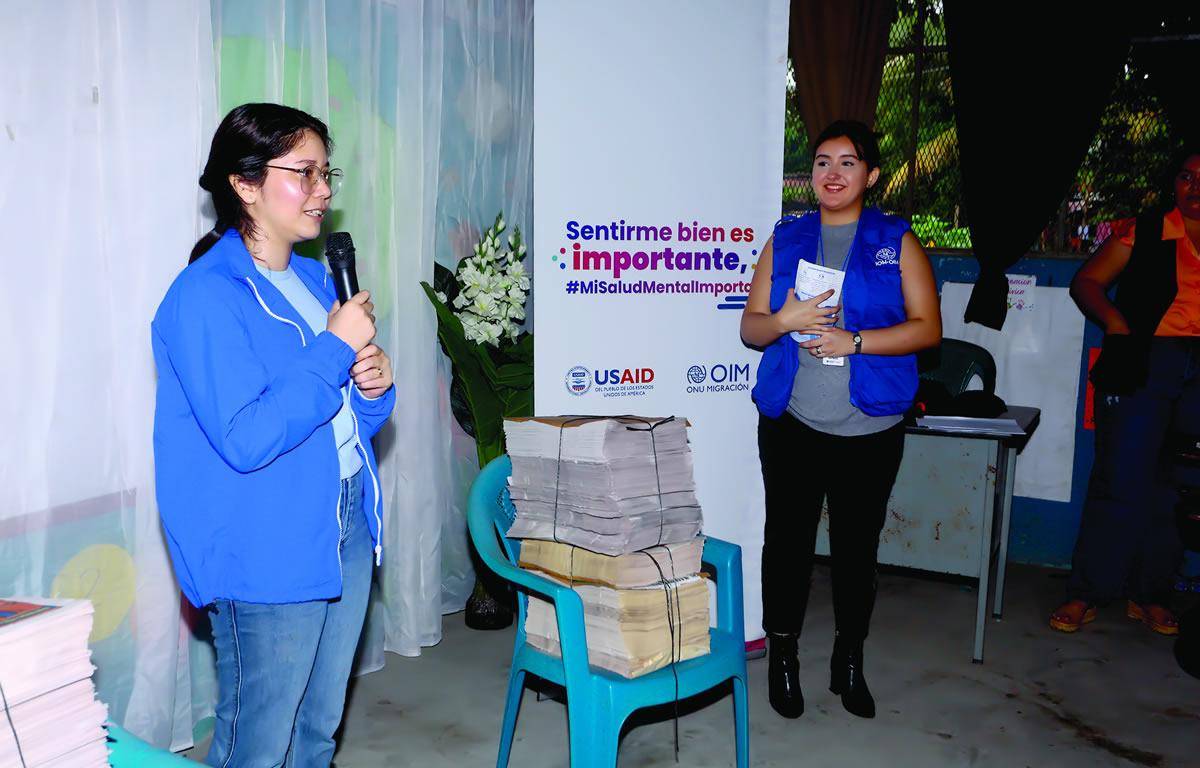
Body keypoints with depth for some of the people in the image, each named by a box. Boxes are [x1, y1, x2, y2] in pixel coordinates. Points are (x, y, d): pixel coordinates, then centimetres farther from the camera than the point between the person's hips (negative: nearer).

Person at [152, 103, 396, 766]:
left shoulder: (315, 279, 11)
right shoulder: (206, 295, -15)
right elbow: (245, 439, -24)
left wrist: (375, 387, -4)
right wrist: (335, 350, -21)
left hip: (347, 524, 8)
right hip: (268, 555, -8)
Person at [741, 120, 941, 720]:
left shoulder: (896, 242, 4)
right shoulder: (786, 240, 8)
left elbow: (927, 328, -4)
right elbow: (751, 327, 7)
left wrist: (853, 341, -16)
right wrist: (784, 321, -15)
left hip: (870, 428, -1)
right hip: (792, 422, 1)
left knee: (857, 546, 9)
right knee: (787, 540, 6)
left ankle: (849, 661, 27)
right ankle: (782, 657, 24)